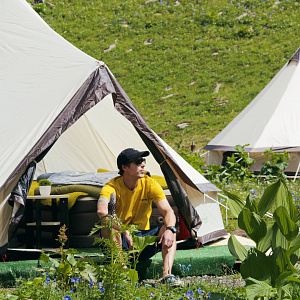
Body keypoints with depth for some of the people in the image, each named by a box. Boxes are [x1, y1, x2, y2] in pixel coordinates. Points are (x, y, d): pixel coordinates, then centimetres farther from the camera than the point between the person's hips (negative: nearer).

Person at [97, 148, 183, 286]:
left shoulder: (150, 184, -7)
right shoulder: (112, 187, -17)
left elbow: (168, 212, -14)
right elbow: (101, 211, -39)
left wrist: (169, 229, -37)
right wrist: (125, 232, -48)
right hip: (120, 243, -3)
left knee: (169, 229, -22)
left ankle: (166, 275, -37)